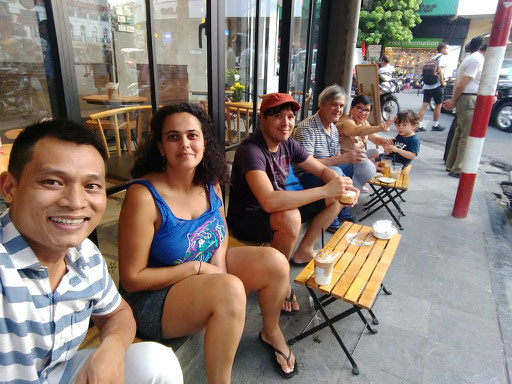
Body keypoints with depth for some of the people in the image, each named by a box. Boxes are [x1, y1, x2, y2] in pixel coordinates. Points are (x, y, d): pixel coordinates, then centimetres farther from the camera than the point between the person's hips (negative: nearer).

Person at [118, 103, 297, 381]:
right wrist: (197, 267, -19)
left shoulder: (210, 182, -7)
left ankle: (271, 333, 23)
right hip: (154, 295, -6)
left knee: (275, 262, -6)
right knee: (230, 289, -33)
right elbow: (132, 279, -20)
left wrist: (219, 258, -8)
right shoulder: (144, 196, -25)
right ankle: (218, 380, -6)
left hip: (207, 270, 7)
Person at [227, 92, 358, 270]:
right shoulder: (251, 149, -26)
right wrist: (326, 190, -35)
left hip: (279, 209, 8)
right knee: (290, 217, -39)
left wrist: (342, 185, -17)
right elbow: (269, 202, -40)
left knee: (336, 198, 3)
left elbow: (323, 170, 8)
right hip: (246, 219, -8)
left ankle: (304, 251, 13)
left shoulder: (288, 144, 0)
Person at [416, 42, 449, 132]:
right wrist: (442, 82, -11)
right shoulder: (442, 57, -3)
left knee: (424, 105, 2)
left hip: (427, 85, 7)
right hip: (436, 85, -7)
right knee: (438, 105, 6)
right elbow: (440, 70, -17)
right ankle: (435, 125, 14)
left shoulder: (433, 58, 21)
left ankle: (419, 125, -3)